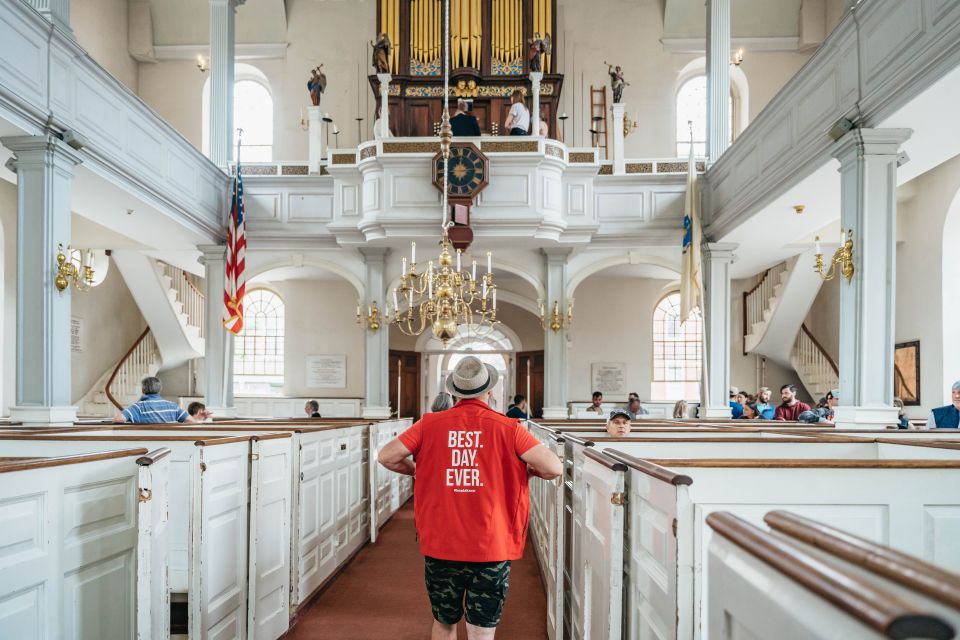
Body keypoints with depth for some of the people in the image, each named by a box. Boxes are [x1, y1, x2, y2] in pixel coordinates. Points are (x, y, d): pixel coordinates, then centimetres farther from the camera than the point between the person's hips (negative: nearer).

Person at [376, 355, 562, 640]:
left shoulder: (430, 424, -5)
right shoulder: (508, 428, -9)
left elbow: (386, 456, -3)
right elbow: (554, 468, -14)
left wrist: (416, 470, 14)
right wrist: (528, 470, 7)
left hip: (440, 545, 2)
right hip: (492, 548, -2)